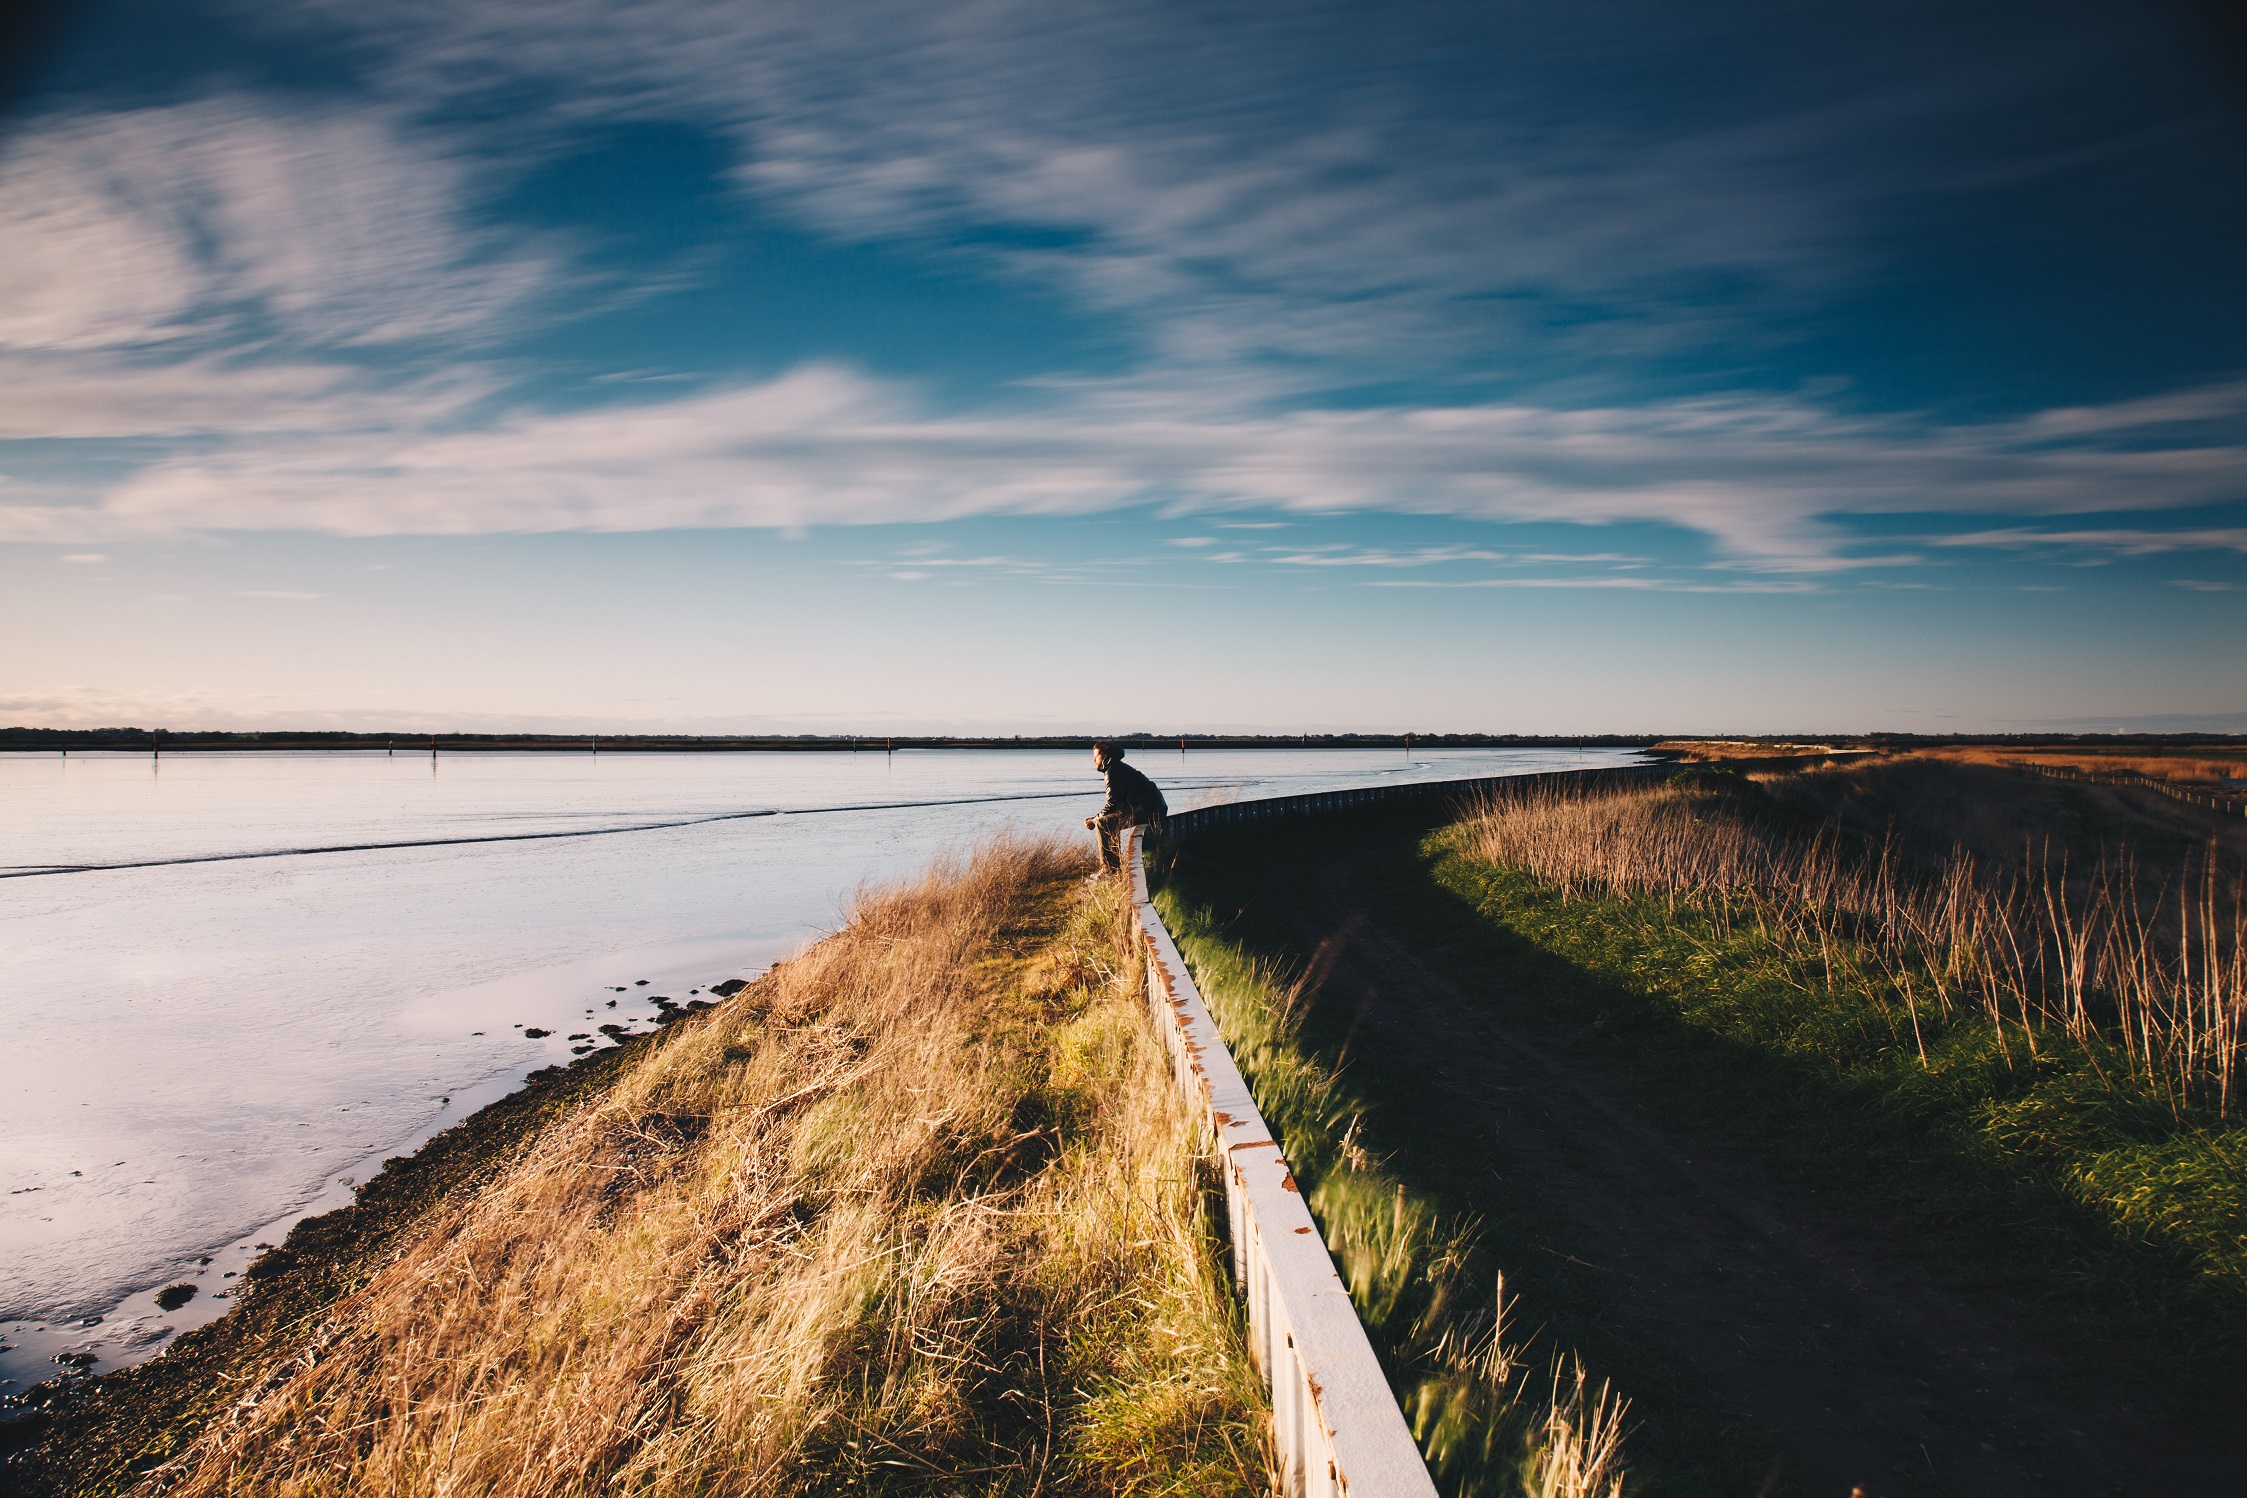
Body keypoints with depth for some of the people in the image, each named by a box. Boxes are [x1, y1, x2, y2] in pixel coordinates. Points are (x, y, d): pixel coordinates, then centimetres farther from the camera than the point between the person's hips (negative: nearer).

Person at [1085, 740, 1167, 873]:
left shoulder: (1113, 772, -9)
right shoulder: (1120, 769, 22)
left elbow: (1112, 805, -13)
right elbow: (1116, 804, 23)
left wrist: (1095, 820, 0)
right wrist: (1096, 817, 14)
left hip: (1147, 811, -11)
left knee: (1102, 824, -10)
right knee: (1111, 821, 24)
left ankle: (1108, 869, -6)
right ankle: (1117, 864, 23)